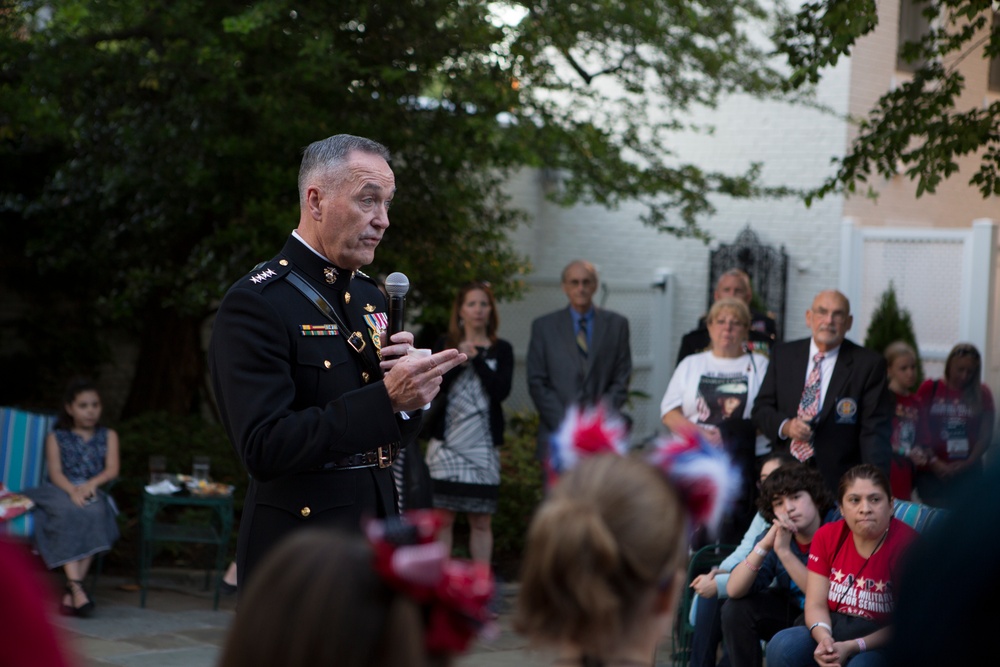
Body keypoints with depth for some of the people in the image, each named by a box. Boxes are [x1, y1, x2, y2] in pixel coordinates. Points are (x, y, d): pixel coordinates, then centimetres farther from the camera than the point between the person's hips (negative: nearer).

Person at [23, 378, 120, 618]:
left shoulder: (108, 436, 19)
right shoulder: (56, 438, 14)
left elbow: (112, 469, 4)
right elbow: (55, 472, -1)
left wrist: (91, 484, -18)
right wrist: (72, 490, -23)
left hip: (92, 493, 1)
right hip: (59, 493, -1)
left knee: (93, 513, -35)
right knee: (68, 513, -36)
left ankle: (71, 592, -39)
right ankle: (77, 587, -48)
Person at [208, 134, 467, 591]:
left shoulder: (370, 296, 13)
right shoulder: (254, 304, -13)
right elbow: (264, 449, -23)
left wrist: (405, 379, -4)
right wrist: (386, 399, -28)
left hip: (378, 537, 7)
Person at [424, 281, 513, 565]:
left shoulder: (501, 350, 8)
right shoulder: (446, 346, 9)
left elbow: (502, 390, -7)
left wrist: (476, 358, -7)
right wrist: (458, 361, -11)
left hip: (483, 446, 0)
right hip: (447, 443, 0)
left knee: (481, 521, 3)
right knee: (443, 518, -2)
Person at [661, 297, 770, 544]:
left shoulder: (760, 365, 12)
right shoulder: (691, 364, 17)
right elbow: (669, 412, 9)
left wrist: (729, 434, -9)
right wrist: (699, 433, -9)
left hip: (746, 461, -2)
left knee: (734, 531, -11)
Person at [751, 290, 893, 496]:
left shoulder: (868, 364, -1)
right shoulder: (783, 355, 9)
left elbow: (875, 431, -5)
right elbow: (761, 408, 12)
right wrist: (785, 426, -10)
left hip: (839, 484, -3)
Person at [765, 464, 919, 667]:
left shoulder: (907, 543, -15)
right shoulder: (827, 536, 1)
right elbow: (816, 604, -2)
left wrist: (852, 647, -25)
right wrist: (824, 639, -25)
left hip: (880, 643, -4)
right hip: (833, 631, 5)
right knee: (781, 646, -24)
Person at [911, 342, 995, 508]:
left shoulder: (982, 394, 8)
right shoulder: (929, 389, 5)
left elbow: (986, 435, 6)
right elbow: (920, 430, 0)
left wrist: (968, 463, -5)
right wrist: (933, 461, -9)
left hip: (969, 471, 1)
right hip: (932, 472, -1)